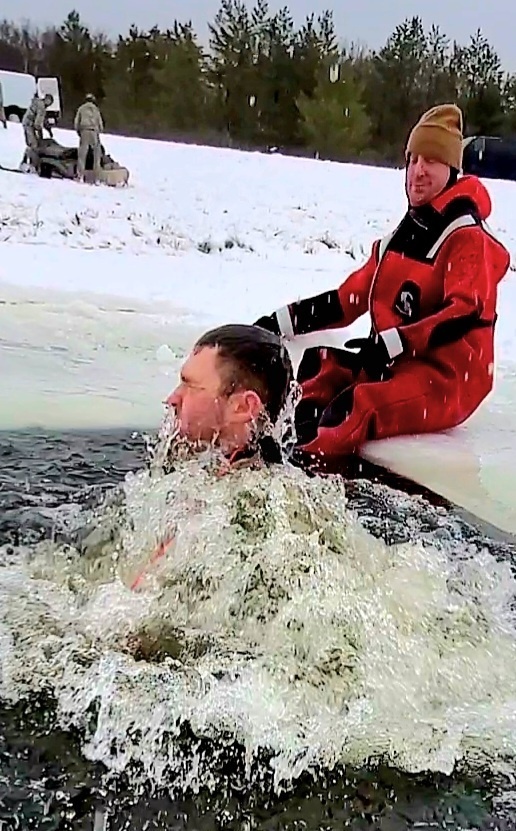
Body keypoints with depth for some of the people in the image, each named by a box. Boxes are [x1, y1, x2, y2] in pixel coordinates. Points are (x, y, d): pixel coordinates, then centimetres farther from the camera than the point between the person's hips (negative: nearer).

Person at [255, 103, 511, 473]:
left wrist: (393, 343, -32)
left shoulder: (468, 238, -9)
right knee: (318, 366, -7)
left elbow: (466, 314, -22)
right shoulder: (402, 237, 14)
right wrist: (281, 321, 7)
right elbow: (349, 298, 14)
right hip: (394, 365, 8)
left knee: (358, 407, -33)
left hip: (449, 378, -8)